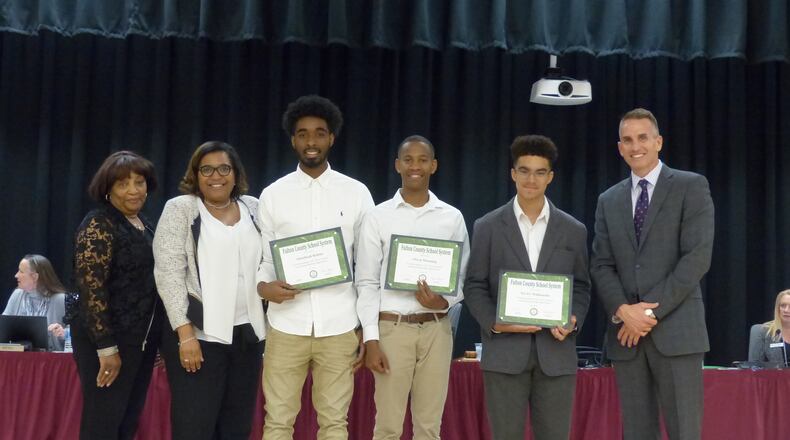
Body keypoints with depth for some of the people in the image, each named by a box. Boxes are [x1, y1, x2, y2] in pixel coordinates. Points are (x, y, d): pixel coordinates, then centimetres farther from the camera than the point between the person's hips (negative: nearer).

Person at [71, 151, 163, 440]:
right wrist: (107, 348, -21)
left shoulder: (143, 223, 13)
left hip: (142, 339, 8)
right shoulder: (98, 225, -12)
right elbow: (92, 289, -18)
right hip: (109, 340, -8)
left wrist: (158, 339, 16)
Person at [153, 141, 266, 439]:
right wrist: (185, 334, -16)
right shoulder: (180, 209, -3)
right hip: (199, 334, -4)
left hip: (247, 334, 5)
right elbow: (168, 274, -9)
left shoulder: (252, 208, 10)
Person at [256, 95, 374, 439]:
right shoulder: (272, 195, 4)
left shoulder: (356, 194, 4)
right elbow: (262, 259, 8)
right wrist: (264, 287, -16)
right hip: (286, 326, 0)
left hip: (339, 326, 0)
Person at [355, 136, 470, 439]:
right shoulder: (378, 217, 0)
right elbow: (367, 283, -1)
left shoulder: (452, 218, 5)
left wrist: (444, 302, -12)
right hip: (392, 328, -2)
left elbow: (463, 277, 9)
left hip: (436, 329, 2)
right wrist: (371, 340, -8)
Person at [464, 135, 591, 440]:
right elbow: (474, 286, 4)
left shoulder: (573, 230, 9)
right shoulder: (488, 227, 4)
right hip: (504, 350, -1)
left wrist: (573, 320, -7)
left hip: (556, 352, 1)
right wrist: (494, 323, -12)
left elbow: (581, 286, 12)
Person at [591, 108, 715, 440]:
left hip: (676, 330, -4)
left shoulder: (691, 187, 2)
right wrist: (623, 311, -9)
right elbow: (601, 265, 9)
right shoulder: (608, 201, 16)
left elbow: (697, 257, -8)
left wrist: (651, 312, -12)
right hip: (625, 333, 4)